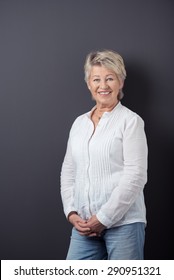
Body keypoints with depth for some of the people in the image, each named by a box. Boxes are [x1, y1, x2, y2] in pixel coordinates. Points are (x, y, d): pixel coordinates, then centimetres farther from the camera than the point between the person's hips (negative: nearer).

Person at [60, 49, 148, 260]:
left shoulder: (130, 121, -3)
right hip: (85, 224, 5)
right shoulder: (79, 123, 14)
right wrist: (71, 212, 1)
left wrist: (103, 218, -12)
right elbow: (68, 172, 15)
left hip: (123, 222, -5)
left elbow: (135, 176, -10)